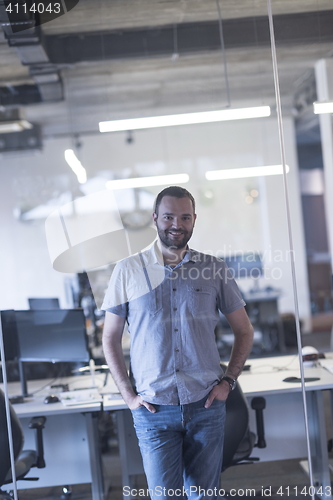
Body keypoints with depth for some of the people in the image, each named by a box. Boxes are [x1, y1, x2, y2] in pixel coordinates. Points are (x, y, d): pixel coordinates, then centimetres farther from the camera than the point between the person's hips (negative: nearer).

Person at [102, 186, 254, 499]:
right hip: (153, 409, -1)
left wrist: (227, 381, 1)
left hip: (206, 406, 1)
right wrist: (128, 395, -3)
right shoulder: (128, 270, 0)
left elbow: (244, 330, 11)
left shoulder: (214, 269, 3)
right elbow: (110, 338, 5)